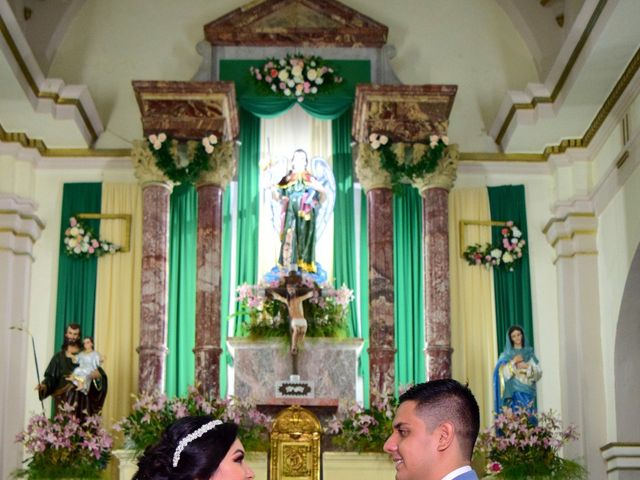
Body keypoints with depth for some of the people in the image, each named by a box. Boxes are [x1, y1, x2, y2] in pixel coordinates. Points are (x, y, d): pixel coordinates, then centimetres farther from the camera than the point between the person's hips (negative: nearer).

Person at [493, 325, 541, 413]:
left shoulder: (529, 352, 11)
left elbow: (539, 372, 5)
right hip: (514, 392, -2)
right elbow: (502, 372, -6)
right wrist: (513, 362, -12)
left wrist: (527, 366, -10)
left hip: (528, 392, 2)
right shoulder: (506, 355, 6)